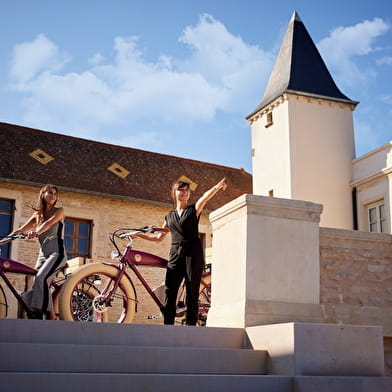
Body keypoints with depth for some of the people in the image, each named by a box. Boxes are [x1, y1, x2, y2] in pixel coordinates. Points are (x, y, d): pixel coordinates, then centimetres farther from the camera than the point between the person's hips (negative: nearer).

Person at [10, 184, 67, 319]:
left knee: (41, 278, -26)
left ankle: (42, 314, -26)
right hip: (42, 254, 6)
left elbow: (49, 223, -19)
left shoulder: (59, 211, 3)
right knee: (37, 284, -4)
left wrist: (36, 232, -38)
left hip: (56, 252, -6)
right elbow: (21, 229, 3)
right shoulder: (37, 214, 15)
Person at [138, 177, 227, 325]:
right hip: (175, 255, 3)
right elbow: (159, 237, 24)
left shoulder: (194, 209, 9)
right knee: (169, 292, -3)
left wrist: (218, 186, -30)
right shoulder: (169, 216, 19)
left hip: (193, 253, -3)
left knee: (192, 292, -4)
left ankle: (190, 326, -2)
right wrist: (140, 235, 14)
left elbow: (205, 197, -12)